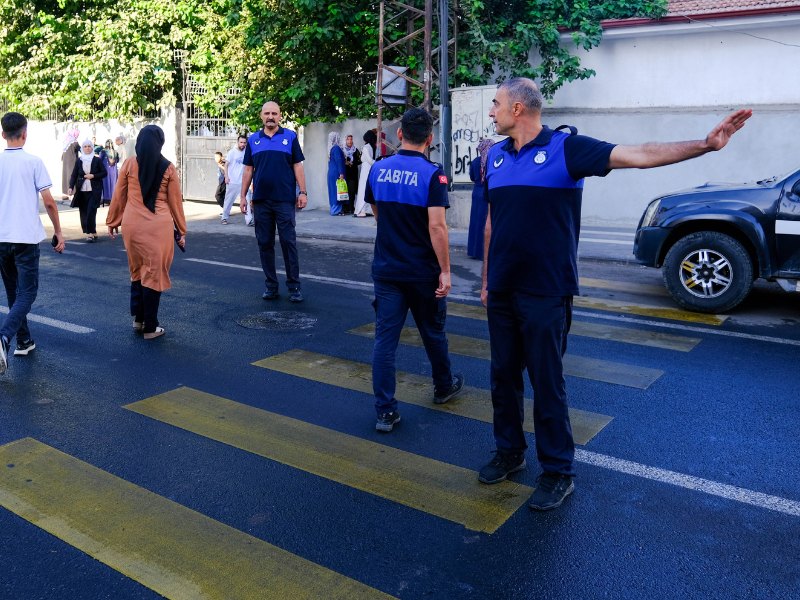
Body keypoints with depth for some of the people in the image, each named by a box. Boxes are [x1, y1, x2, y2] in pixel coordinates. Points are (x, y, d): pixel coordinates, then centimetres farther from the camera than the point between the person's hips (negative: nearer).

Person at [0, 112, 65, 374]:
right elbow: (48, 201, -10)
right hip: (26, 236, -4)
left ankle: (24, 341, 24)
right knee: (26, 294, -1)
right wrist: (58, 231, 1)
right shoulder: (33, 162, -6)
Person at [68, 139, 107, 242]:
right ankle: (92, 233, 10)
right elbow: (74, 175, 8)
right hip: (82, 191, 3)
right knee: (83, 213, 2)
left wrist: (93, 176, -9)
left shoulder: (98, 160, 4)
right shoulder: (79, 161, 10)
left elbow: (104, 173, 4)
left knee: (91, 212, -12)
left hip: (94, 190, -3)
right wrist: (71, 187, -4)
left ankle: (91, 233, -5)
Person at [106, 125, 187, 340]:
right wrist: (181, 231, 12)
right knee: (154, 274, 4)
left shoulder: (129, 164, 2)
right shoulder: (168, 168, -1)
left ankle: (138, 318, 22)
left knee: (137, 271, 19)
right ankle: (150, 327, 9)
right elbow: (175, 201, 4)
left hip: (132, 225, 2)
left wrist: (112, 221, 20)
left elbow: (119, 196, 7)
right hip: (159, 226, -2)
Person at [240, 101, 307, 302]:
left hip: (285, 199, -3)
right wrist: (243, 195, 9)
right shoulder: (253, 140, 11)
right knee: (265, 243, 7)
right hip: (261, 200, 3)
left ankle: (294, 286, 4)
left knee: (288, 242, -4)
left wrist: (302, 192, -4)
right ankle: (271, 284, 16)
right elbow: (248, 169, 13)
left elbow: (297, 166, 3)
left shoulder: (290, 137, 4)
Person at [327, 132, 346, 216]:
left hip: (331, 172, 9)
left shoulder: (331, 148, 14)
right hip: (336, 173, -9)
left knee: (333, 190, 11)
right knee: (337, 190, -7)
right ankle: (336, 210, -6)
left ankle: (333, 209, 14)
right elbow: (338, 161, -18)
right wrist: (341, 173, -19)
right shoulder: (336, 148, -13)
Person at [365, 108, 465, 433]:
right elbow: (437, 226, -21)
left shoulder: (378, 170, 3)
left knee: (385, 338, 3)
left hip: (386, 269, 3)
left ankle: (385, 411, 3)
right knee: (433, 332, 17)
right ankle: (444, 386, 38)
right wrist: (445, 270, -15)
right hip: (423, 272, -3)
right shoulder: (432, 174, -13)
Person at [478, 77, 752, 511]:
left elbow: (640, 156, -14)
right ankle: (509, 452, 33)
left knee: (546, 384, 1)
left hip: (545, 294, -5)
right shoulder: (496, 155, 9)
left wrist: (706, 144, -24)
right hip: (501, 292, 6)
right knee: (503, 376, 13)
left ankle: (557, 472, 18)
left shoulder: (567, 147, -7)